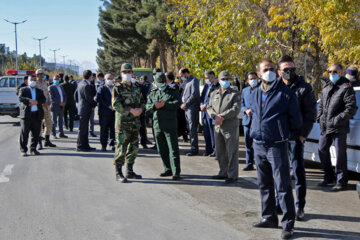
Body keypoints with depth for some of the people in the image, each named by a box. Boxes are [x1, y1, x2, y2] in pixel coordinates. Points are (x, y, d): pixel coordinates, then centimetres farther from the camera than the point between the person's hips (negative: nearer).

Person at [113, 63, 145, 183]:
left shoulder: (136, 88, 15)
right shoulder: (118, 88, -4)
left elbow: (142, 101, 21)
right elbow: (116, 105, -14)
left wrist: (140, 109, -2)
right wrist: (131, 110, -19)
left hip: (135, 123, 6)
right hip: (122, 123, -6)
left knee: (134, 148, 11)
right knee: (121, 148, -7)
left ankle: (130, 171, 22)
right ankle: (118, 174, -1)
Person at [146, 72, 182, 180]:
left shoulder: (173, 91, 2)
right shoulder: (153, 93, 16)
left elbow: (177, 103, -11)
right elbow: (148, 106, 12)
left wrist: (165, 104, -18)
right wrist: (155, 106, -9)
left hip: (170, 123, -5)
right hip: (157, 124, 5)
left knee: (173, 148, -8)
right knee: (162, 149, 11)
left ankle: (176, 172, -8)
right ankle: (168, 169, 23)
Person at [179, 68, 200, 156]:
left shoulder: (193, 81, -9)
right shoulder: (186, 82, 19)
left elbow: (194, 95, -17)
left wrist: (185, 104, -13)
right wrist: (183, 103, 9)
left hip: (192, 108, -9)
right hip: (186, 108, 9)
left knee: (193, 129, -8)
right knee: (190, 128, 10)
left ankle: (194, 149, -6)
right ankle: (193, 146, 16)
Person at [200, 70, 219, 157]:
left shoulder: (217, 86, -9)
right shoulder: (206, 86, 18)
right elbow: (202, 97, 18)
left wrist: (206, 106, -15)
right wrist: (201, 105, -1)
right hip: (204, 112, 8)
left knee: (213, 132, -3)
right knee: (206, 132, 11)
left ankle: (215, 150, 5)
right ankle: (208, 149, 20)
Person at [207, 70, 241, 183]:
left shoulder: (235, 93, -2)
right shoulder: (214, 93, 15)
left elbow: (236, 109, -12)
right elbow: (209, 107, 10)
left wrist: (222, 117, -18)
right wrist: (215, 116, -11)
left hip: (230, 126, -6)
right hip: (218, 126, 6)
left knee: (232, 152, -3)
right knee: (220, 152, 12)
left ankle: (233, 175, 4)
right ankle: (223, 173, 24)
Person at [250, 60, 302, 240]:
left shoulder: (285, 93, -7)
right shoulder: (255, 94, 10)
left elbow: (296, 120, -2)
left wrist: (283, 132, 7)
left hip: (277, 145, -6)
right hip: (258, 145, 6)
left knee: (282, 186, -5)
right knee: (264, 185, 14)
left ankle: (288, 224, 2)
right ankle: (269, 218, 27)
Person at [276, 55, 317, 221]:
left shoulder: (304, 88, -2)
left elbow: (311, 114, -3)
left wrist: (303, 134, -9)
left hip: (295, 137, -4)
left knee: (298, 171, 0)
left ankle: (300, 207, 8)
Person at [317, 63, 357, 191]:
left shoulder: (346, 87, -8)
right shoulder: (326, 87, 15)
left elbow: (352, 108, -14)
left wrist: (337, 120, -18)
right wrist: (319, 117, 11)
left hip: (339, 128, -8)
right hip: (325, 127, 8)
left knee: (340, 153, -2)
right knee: (322, 150, 13)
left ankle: (341, 181, 9)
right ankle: (329, 177, 29)